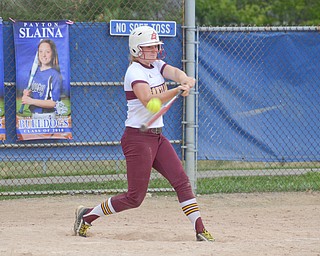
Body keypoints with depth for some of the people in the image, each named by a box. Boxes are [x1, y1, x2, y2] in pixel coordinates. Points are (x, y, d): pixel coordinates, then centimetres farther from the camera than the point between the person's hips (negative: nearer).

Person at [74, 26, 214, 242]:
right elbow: (149, 100, -30)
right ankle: (88, 214, 10)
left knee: (181, 181, -3)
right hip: (137, 138, -8)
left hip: (157, 137, 8)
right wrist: (177, 91, -43)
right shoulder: (135, 72, -14)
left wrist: (186, 80, -35)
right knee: (135, 197, -5)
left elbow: (175, 72, -11)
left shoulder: (157, 66, 10)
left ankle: (200, 230, -3)